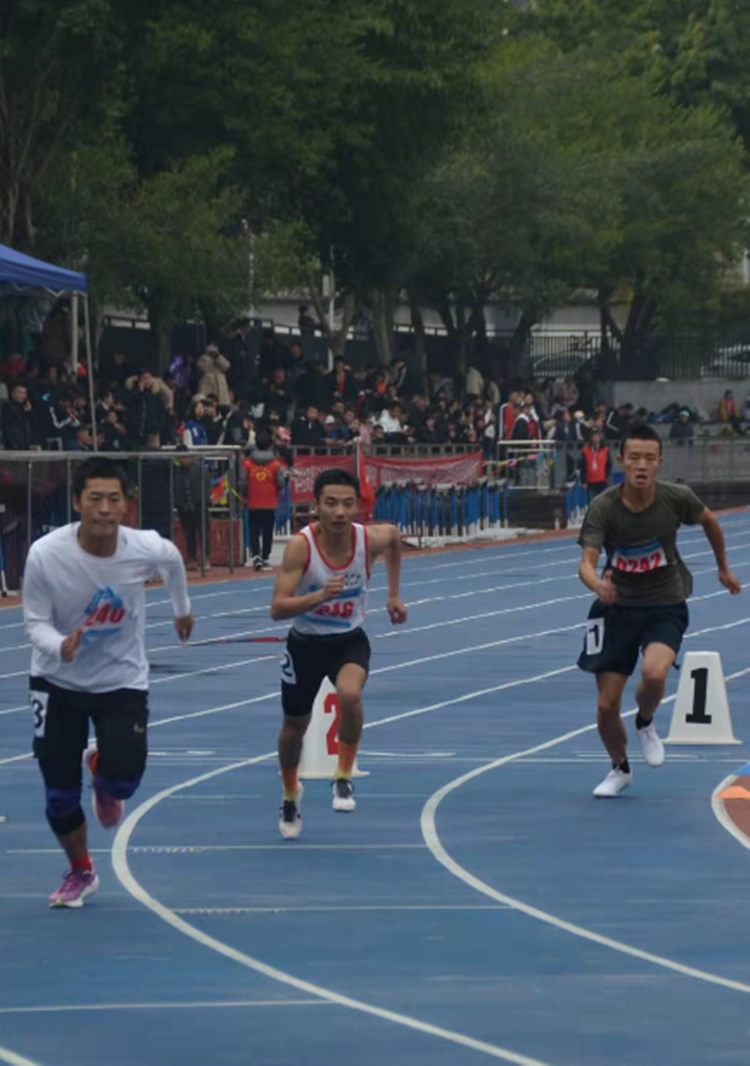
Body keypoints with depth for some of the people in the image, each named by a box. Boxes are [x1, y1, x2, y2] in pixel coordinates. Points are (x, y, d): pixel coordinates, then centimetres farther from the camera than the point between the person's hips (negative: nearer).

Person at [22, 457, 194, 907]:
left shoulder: (147, 549, -19)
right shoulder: (46, 555, -24)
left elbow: (173, 560, 6)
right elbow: (35, 622, -14)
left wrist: (183, 608, 24)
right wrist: (60, 646, -36)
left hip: (122, 680, 0)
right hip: (58, 682, 0)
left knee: (123, 781, -18)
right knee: (60, 795, 1)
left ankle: (100, 770, 22)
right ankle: (81, 871, 32)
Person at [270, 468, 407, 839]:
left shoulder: (370, 540, -17)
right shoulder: (301, 546, -25)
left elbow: (395, 537, 11)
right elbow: (277, 609, -30)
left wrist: (393, 595, 13)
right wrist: (319, 596, -46)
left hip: (350, 641, 0)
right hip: (306, 642, 0)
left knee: (349, 694, -32)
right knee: (294, 725, 15)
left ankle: (344, 777, -9)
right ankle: (290, 795, 45)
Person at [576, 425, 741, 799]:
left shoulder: (677, 499, -14)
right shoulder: (603, 508, -18)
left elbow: (709, 521, 9)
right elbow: (587, 562, -27)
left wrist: (723, 567, 21)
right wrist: (598, 584, -49)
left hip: (665, 606, -1)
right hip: (617, 607, 1)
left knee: (654, 673, -31)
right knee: (606, 705, 0)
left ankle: (646, 724, 5)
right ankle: (620, 768, 32)